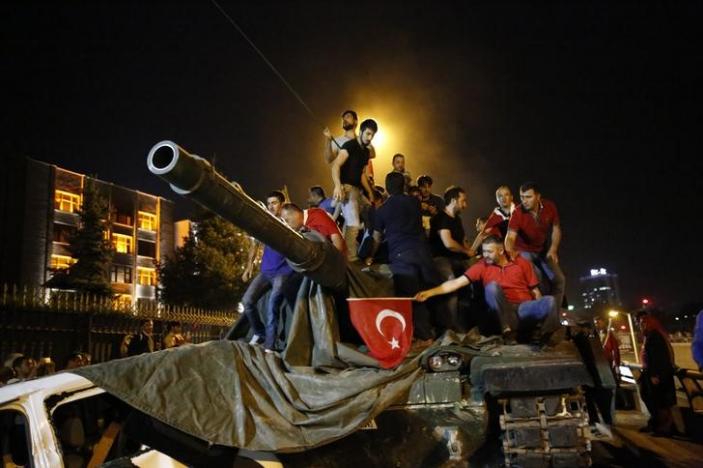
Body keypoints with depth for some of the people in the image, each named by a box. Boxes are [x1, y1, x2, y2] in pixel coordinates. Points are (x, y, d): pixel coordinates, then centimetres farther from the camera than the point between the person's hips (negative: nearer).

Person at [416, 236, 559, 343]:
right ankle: (508, 330, -24)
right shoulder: (482, 266, 3)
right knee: (492, 286, -28)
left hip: (524, 308, 0)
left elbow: (535, 291, 8)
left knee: (549, 300, -29)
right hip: (503, 311, 1)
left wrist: (541, 311, -8)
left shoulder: (522, 263, 5)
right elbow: (457, 282, -4)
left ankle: (548, 339, -16)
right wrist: (429, 293, -13)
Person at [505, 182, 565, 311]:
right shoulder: (517, 213, -28)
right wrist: (510, 250, -61)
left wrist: (553, 250, -13)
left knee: (559, 280, -3)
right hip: (524, 251, -4)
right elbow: (510, 237, -39)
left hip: (543, 251, 4)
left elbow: (556, 229, -1)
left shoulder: (550, 207, -17)